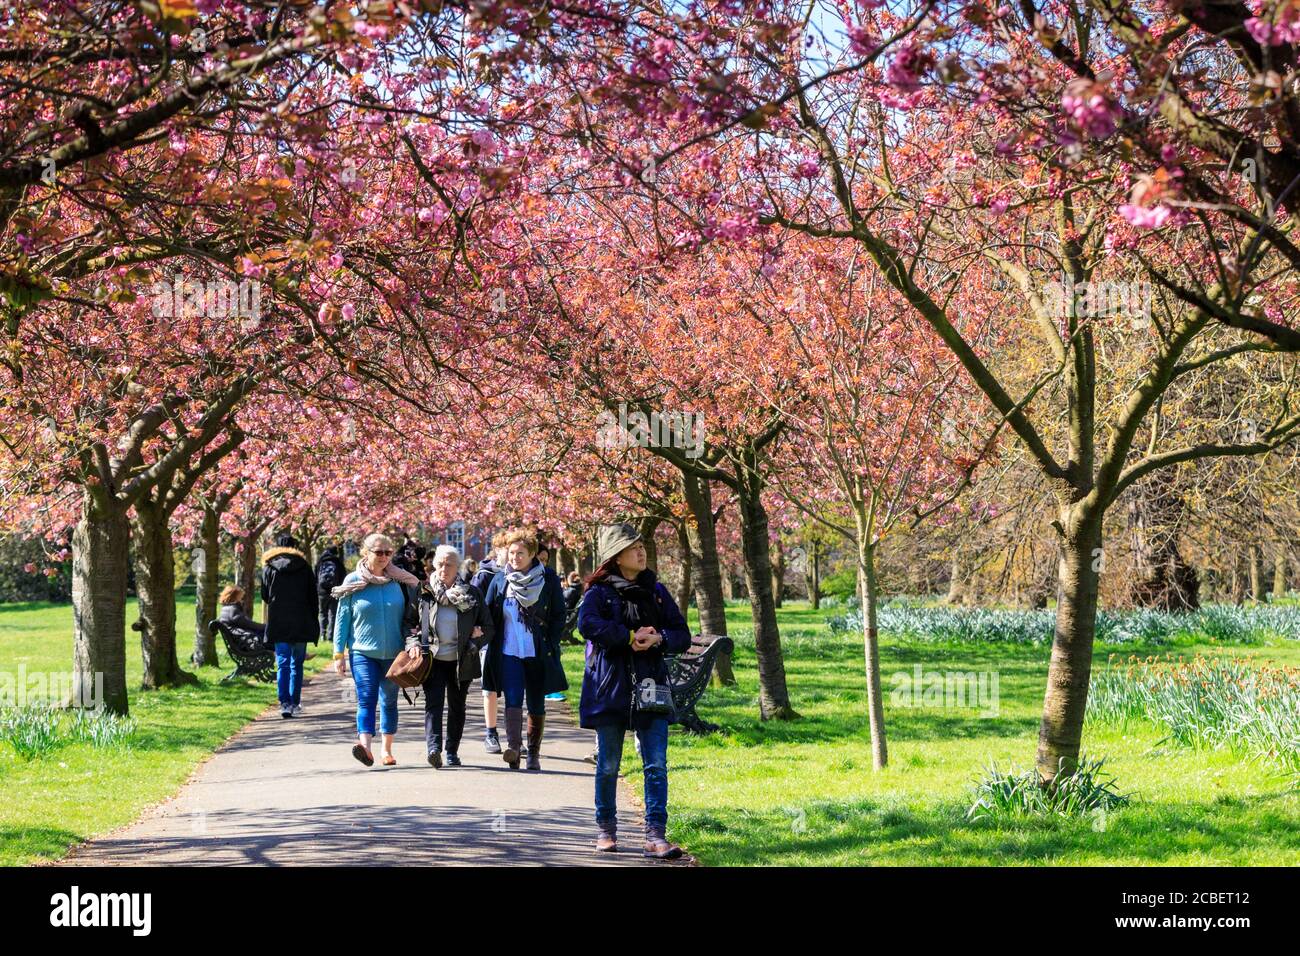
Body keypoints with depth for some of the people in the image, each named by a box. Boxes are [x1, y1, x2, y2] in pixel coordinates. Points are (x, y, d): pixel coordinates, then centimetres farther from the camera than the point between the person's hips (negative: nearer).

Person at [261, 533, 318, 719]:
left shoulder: (268, 568, 2)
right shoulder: (304, 568, 3)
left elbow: (265, 597, 6)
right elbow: (313, 598, 4)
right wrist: (315, 625, 9)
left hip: (278, 624, -1)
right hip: (301, 625, 1)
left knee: (283, 664, -1)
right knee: (297, 664, 10)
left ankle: (285, 703, -14)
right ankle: (295, 703, 11)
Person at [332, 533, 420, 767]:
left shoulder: (399, 581, 4)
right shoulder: (353, 582, -1)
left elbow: (411, 616, 10)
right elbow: (342, 619, 2)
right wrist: (339, 653, 0)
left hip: (393, 653, 2)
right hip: (363, 652, -2)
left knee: (389, 701, 12)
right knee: (366, 699, -17)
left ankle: (387, 750, 25)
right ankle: (365, 747, -32)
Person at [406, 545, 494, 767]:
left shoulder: (472, 594, 4)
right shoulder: (424, 593, 4)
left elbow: (488, 628, 8)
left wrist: (476, 639, -9)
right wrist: (413, 644, -9)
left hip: (461, 661, 1)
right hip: (433, 658, -1)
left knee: (457, 705, 8)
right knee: (433, 702, -15)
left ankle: (452, 751, 18)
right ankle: (433, 747, -28)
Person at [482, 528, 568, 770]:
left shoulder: (549, 580, 0)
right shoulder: (500, 582, 5)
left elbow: (559, 615, 2)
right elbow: (488, 616, 11)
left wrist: (550, 644, -5)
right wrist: (493, 644, 2)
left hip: (538, 654, 0)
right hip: (508, 653, 0)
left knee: (536, 705, 7)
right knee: (513, 699, -15)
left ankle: (533, 753, 16)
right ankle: (513, 746, -27)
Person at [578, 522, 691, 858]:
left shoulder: (656, 591, 11)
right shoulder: (599, 591, -1)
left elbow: (682, 636, 9)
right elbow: (587, 623, -23)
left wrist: (657, 638, -12)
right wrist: (630, 636, -20)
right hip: (610, 688, -3)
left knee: (657, 765, -7)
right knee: (608, 765, 7)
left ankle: (655, 834, -8)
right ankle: (606, 829, 24)